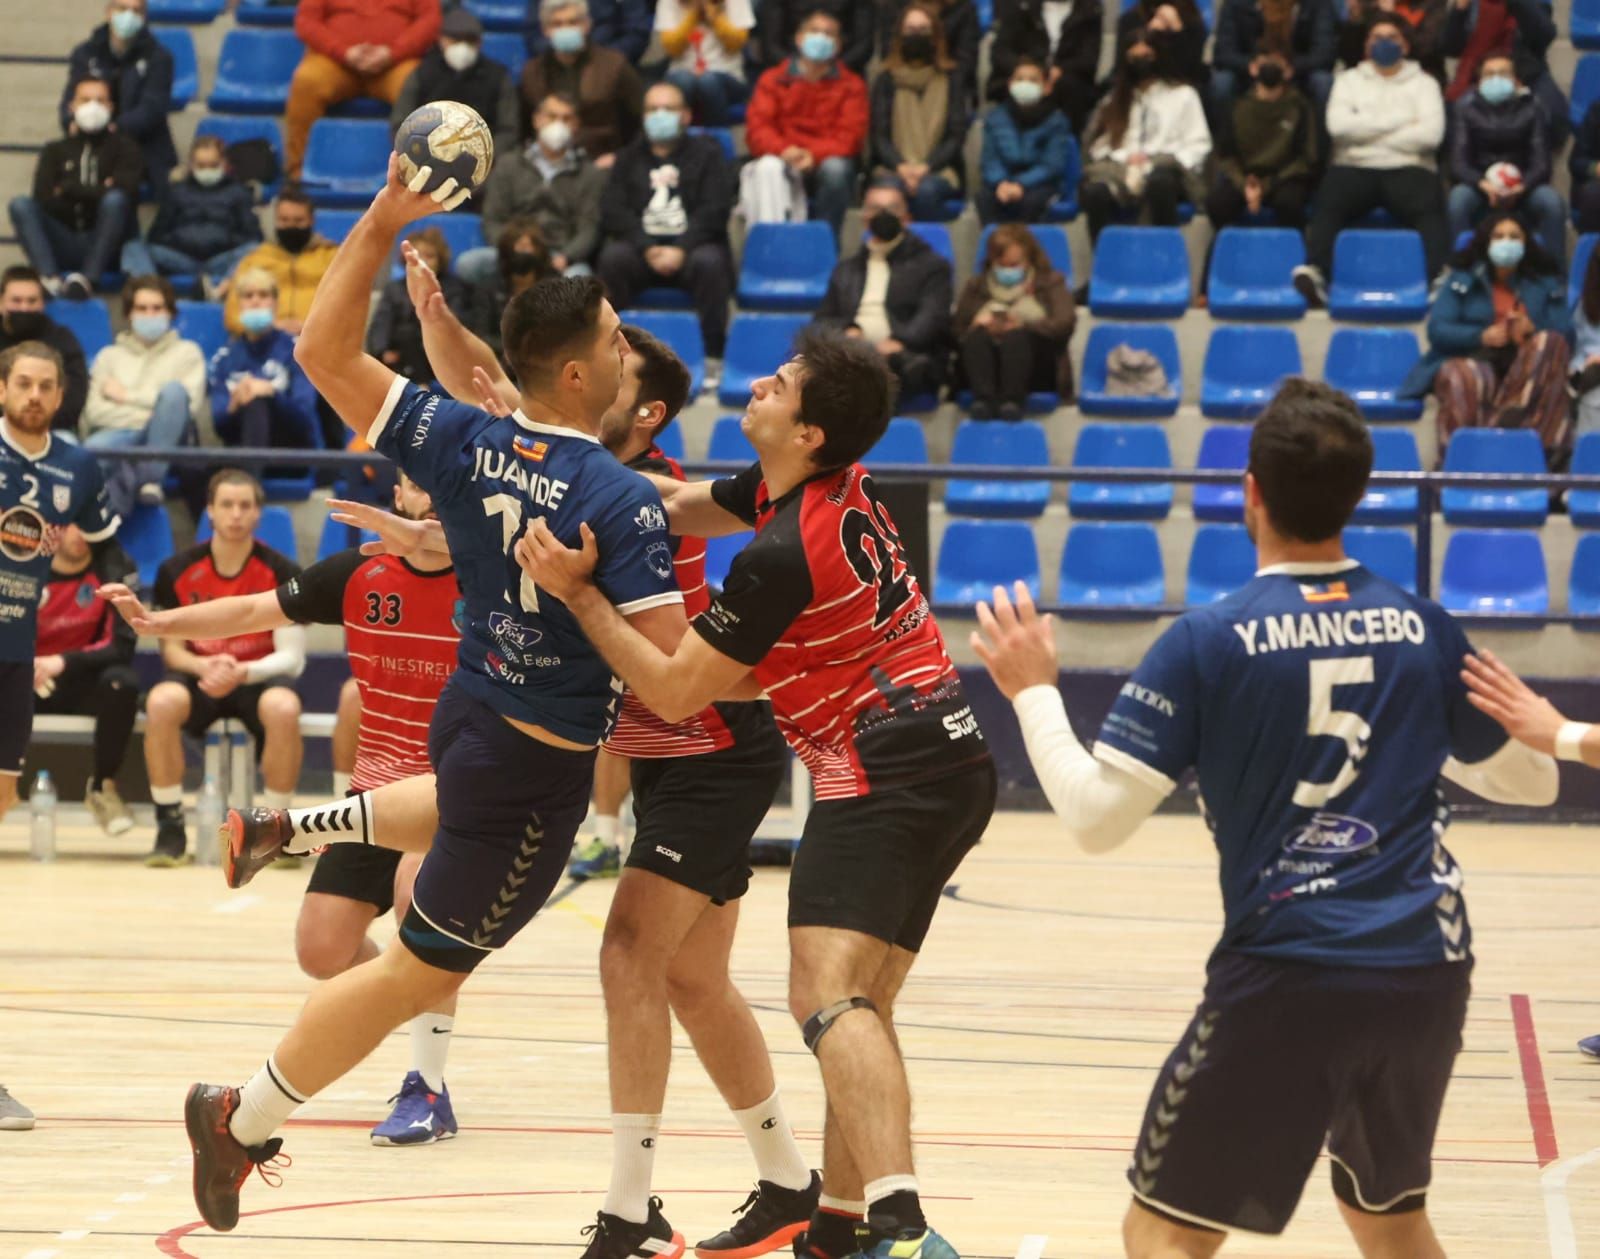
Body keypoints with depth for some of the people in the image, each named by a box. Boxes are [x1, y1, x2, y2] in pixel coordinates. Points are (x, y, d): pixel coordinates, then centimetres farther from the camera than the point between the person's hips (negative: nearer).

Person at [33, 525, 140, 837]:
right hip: (26, 680, 1)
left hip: (82, 682, -1)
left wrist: (62, 663, -27)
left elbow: (122, 647, -14)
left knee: (122, 682, -33)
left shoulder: (115, 569, -10)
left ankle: (102, 787, -12)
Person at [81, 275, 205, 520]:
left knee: (174, 389, -32)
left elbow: (190, 404, 0)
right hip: (119, 436, -1)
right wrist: (150, 414, -6)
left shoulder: (186, 352, 18)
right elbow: (95, 411, 6)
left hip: (166, 440, 1)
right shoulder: (110, 355, 21)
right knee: (95, 447, -37)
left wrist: (127, 396, 2)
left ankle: (150, 476, -33)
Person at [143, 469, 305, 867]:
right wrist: (205, 667, -22)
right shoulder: (177, 570, -3)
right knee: (161, 702, -34)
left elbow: (292, 657, -8)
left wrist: (243, 672, -28)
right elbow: (172, 648, 1)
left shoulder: (282, 572, -7)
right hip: (199, 676, 1)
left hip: (259, 678, -1)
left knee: (283, 708, -37)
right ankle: (170, 831, -22)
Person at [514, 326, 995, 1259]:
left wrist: (578, 591, -8)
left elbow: (673, 691, -11)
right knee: (863, 1005, 17)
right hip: (953, 760, 11)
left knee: (827, 995, -23)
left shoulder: (782, 554, -19)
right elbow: (678, 504, 20)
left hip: (885, 778, -11)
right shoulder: (842, 486, 8)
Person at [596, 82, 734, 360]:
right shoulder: (629, 158, 19)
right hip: (641, 247, 2)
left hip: (692, 246, -2)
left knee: (709, 262, -35)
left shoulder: (706, 153, 12)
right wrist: (648, 249, -13)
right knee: (612, 257, -30)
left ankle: (712, 355, -31)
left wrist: (681, 249, -17)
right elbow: (613, 212, 5)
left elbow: (714, 211, -1)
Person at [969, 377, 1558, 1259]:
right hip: (1426, 971, 4)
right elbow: (1531, 779, 19)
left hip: (1284, 977, -4)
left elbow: (1095, 820, -10)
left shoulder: (1209, 641, -8)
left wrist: (1032, 692, 4)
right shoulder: (1424, 628, 4)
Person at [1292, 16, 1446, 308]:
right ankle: (1314, 271, -48)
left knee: (1429, 208, -34)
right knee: (1329, 202, -32)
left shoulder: (1423, 84, 17)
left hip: (1408, 168, -1)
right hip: (1355, 168, 1)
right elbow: (1338, 125, 0)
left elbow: (1430, 134, -2)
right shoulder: (1349, 80, 20)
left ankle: (1438, 279, -51)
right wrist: (1399, 121, -1)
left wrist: (1368, 131, 0)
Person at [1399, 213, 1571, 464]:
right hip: (1475, 360, -2)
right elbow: (1437, 329, 3)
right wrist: (1481, 336, -14)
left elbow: (1564, 334, 7)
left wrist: (1533, 331, -16)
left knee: (1549, 341, -30)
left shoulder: (1547, 284, 20)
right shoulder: (1462, 280, 16)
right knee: (1463, 376, -38)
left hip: (1527, 370, 2)